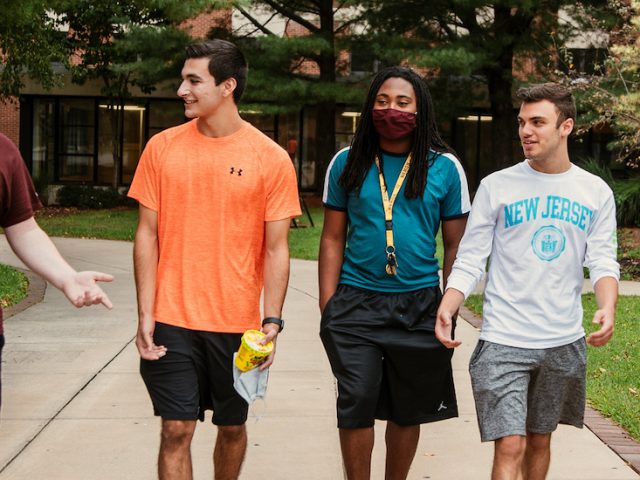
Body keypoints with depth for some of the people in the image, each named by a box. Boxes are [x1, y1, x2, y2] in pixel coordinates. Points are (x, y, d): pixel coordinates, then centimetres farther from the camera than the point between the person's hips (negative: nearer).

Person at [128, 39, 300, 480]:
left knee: (232, 427, 13)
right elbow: (147, 234, 4)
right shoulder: (163, 147, 2)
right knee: (176, 430, 0)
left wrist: (272, 322, -8)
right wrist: (146, 315, -2)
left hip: (237, 323, -1)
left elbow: (276, 249, -2)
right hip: (171, 323, 1)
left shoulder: (271, 158, -3)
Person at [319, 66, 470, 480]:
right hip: (357, 302, 0)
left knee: (408, 409, 10)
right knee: (356, 404, -5)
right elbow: (333, 238, 5)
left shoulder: (444, 167, 1)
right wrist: (327, 307, -1)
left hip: (418, 305, 0)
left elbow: (455, 245, 5)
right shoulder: (347, 163, 3)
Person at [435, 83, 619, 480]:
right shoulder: (497, 186, -2)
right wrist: (446, 310, -20)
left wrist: (608, 306, -20)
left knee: (540, 440, 16)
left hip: (565, 341, 3)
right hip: (504, 340, -3)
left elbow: (602, 259, 1)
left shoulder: (596, 192, 4)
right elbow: (470, 260, -3)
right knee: (510, 447, -9)